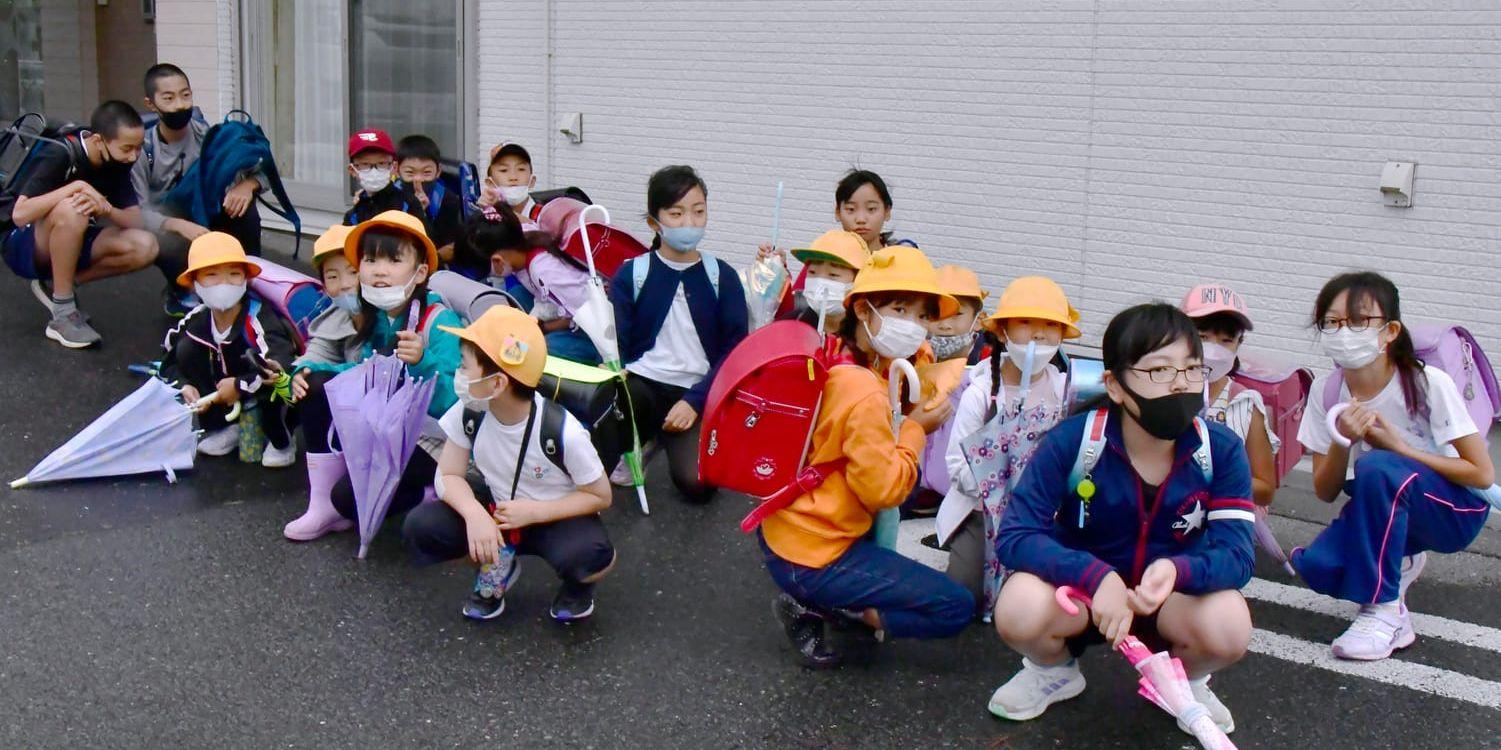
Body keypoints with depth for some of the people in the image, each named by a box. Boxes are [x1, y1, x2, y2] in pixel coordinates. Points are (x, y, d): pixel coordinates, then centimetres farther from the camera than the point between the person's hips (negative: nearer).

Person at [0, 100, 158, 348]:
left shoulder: (117, 164, -6)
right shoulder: (59, 155, -24)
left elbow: (135, 221, -11)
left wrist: (106, 208, -31)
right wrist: (76, 186, -38)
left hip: (68, 243, 6)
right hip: (20, 244, -6)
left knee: (144, 247, -17)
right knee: (70, 211, -37)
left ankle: (57, 285, 1)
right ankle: (63, 315, -24)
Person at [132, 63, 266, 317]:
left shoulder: (208, 137, -11)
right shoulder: (142, 149, -17)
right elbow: (138, 212, -24)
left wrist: (247, 185, -34)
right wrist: (179, 225, -43)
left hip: (207, 219, 2)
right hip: (166, 228, -2)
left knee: (243, 205, -27)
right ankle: (180, 294, -2)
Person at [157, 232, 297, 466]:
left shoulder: (259, 319, -31)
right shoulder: (195, 321, -12)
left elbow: (279, 370, -44)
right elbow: (168, 361, 3)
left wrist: (240, 386, -32)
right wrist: (184, 386, -15)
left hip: (270, 402, -6)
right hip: (227, 404, 6)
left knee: (273, 385, -38)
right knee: (186, 349, -9)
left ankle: (281, 441, -5)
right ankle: (223, 428, 5)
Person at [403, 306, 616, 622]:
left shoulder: (563, 431, -27)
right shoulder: (469, 413, -16)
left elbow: (600, 496, -16)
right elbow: (449, 475, -9)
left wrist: (534, 512, -26)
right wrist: (474, 513, -30)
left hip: (556, 516, -4)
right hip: (497, 510, 4)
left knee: (589, 556, -37)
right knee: (420, 528, -20)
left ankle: (577, 583, 3)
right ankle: (496, 567, 9)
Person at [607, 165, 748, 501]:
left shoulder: (722, 277, 4)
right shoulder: (631, 275, 3)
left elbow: (736, 350, 1)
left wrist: (694, 400, -11)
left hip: (698, 392, 1)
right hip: (641, 384, 0)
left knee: (697, 483, -23)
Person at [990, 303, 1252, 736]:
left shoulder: (1221, 451, -14)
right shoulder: (1072, 442, -21)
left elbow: (1236, 554, -20)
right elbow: (1014, 537, -25)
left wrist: (1176, 571, -43)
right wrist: (1098, 578, -40)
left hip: (1171, 599, 1)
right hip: (1079, 590, -1)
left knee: (1228, 627, -31)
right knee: (1019, 610, -33)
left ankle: (1187, 680, 9)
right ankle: (1053, 671, 7)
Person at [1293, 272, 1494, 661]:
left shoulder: (1428, 384, -20)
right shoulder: (1325, 391, -8)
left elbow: (1483, 474, -16)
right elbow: (1325, 492, -5)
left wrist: (1400, 446, -24)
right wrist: (1342, 440, -24)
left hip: (1453, 511, -4)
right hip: (1382, 513, 4)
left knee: (1376, 467, -35)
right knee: (1314, 565, -27)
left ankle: (1383, 609, -21)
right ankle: (1399, 565, 8)